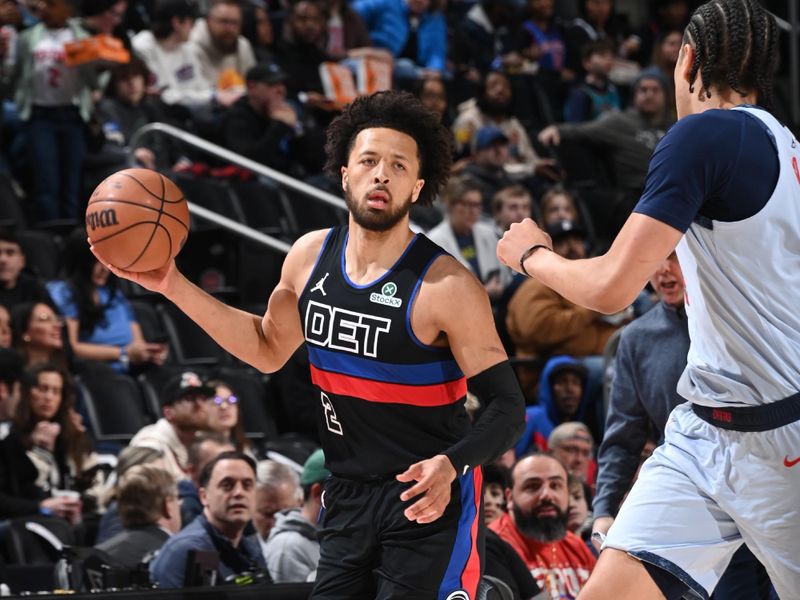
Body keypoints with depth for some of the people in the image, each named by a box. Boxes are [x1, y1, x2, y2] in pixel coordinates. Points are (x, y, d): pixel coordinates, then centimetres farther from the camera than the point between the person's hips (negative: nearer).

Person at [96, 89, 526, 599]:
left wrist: (451, 465, -34)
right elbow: (269, 349, 19)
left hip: (427, 501, -6)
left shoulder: (447, 286, -17)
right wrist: (174, 286, 11)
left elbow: (506, 408, -15)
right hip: (348, 496, 6)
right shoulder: (310, 257, 1)